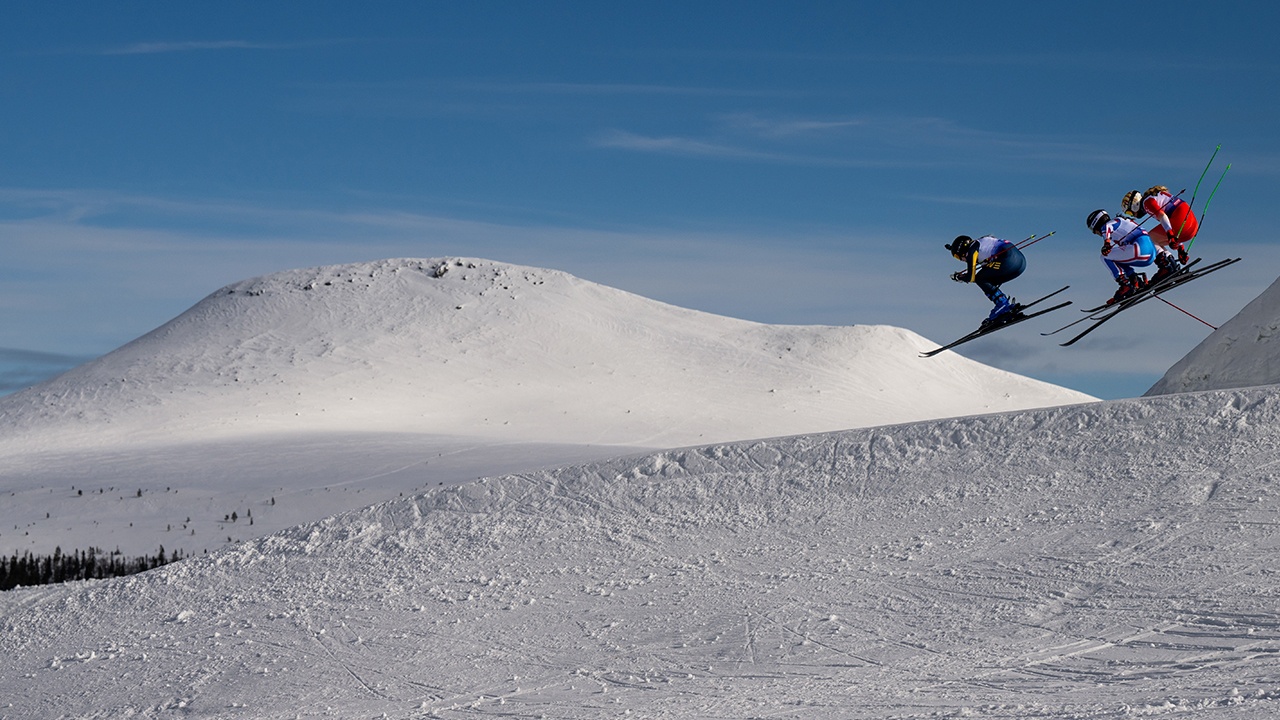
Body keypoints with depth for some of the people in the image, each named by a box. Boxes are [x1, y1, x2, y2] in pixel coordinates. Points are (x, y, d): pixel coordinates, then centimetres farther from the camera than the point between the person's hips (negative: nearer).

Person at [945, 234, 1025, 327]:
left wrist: (958, 277, 21)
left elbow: (971, 277, 2)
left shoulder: (972, 249, 5)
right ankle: (1009, 306, 7)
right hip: (1021, 261, 9)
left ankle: (1003, 304, -11)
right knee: (988, 283, 19)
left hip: (1009, 260, -9)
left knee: (980, 279, 1)